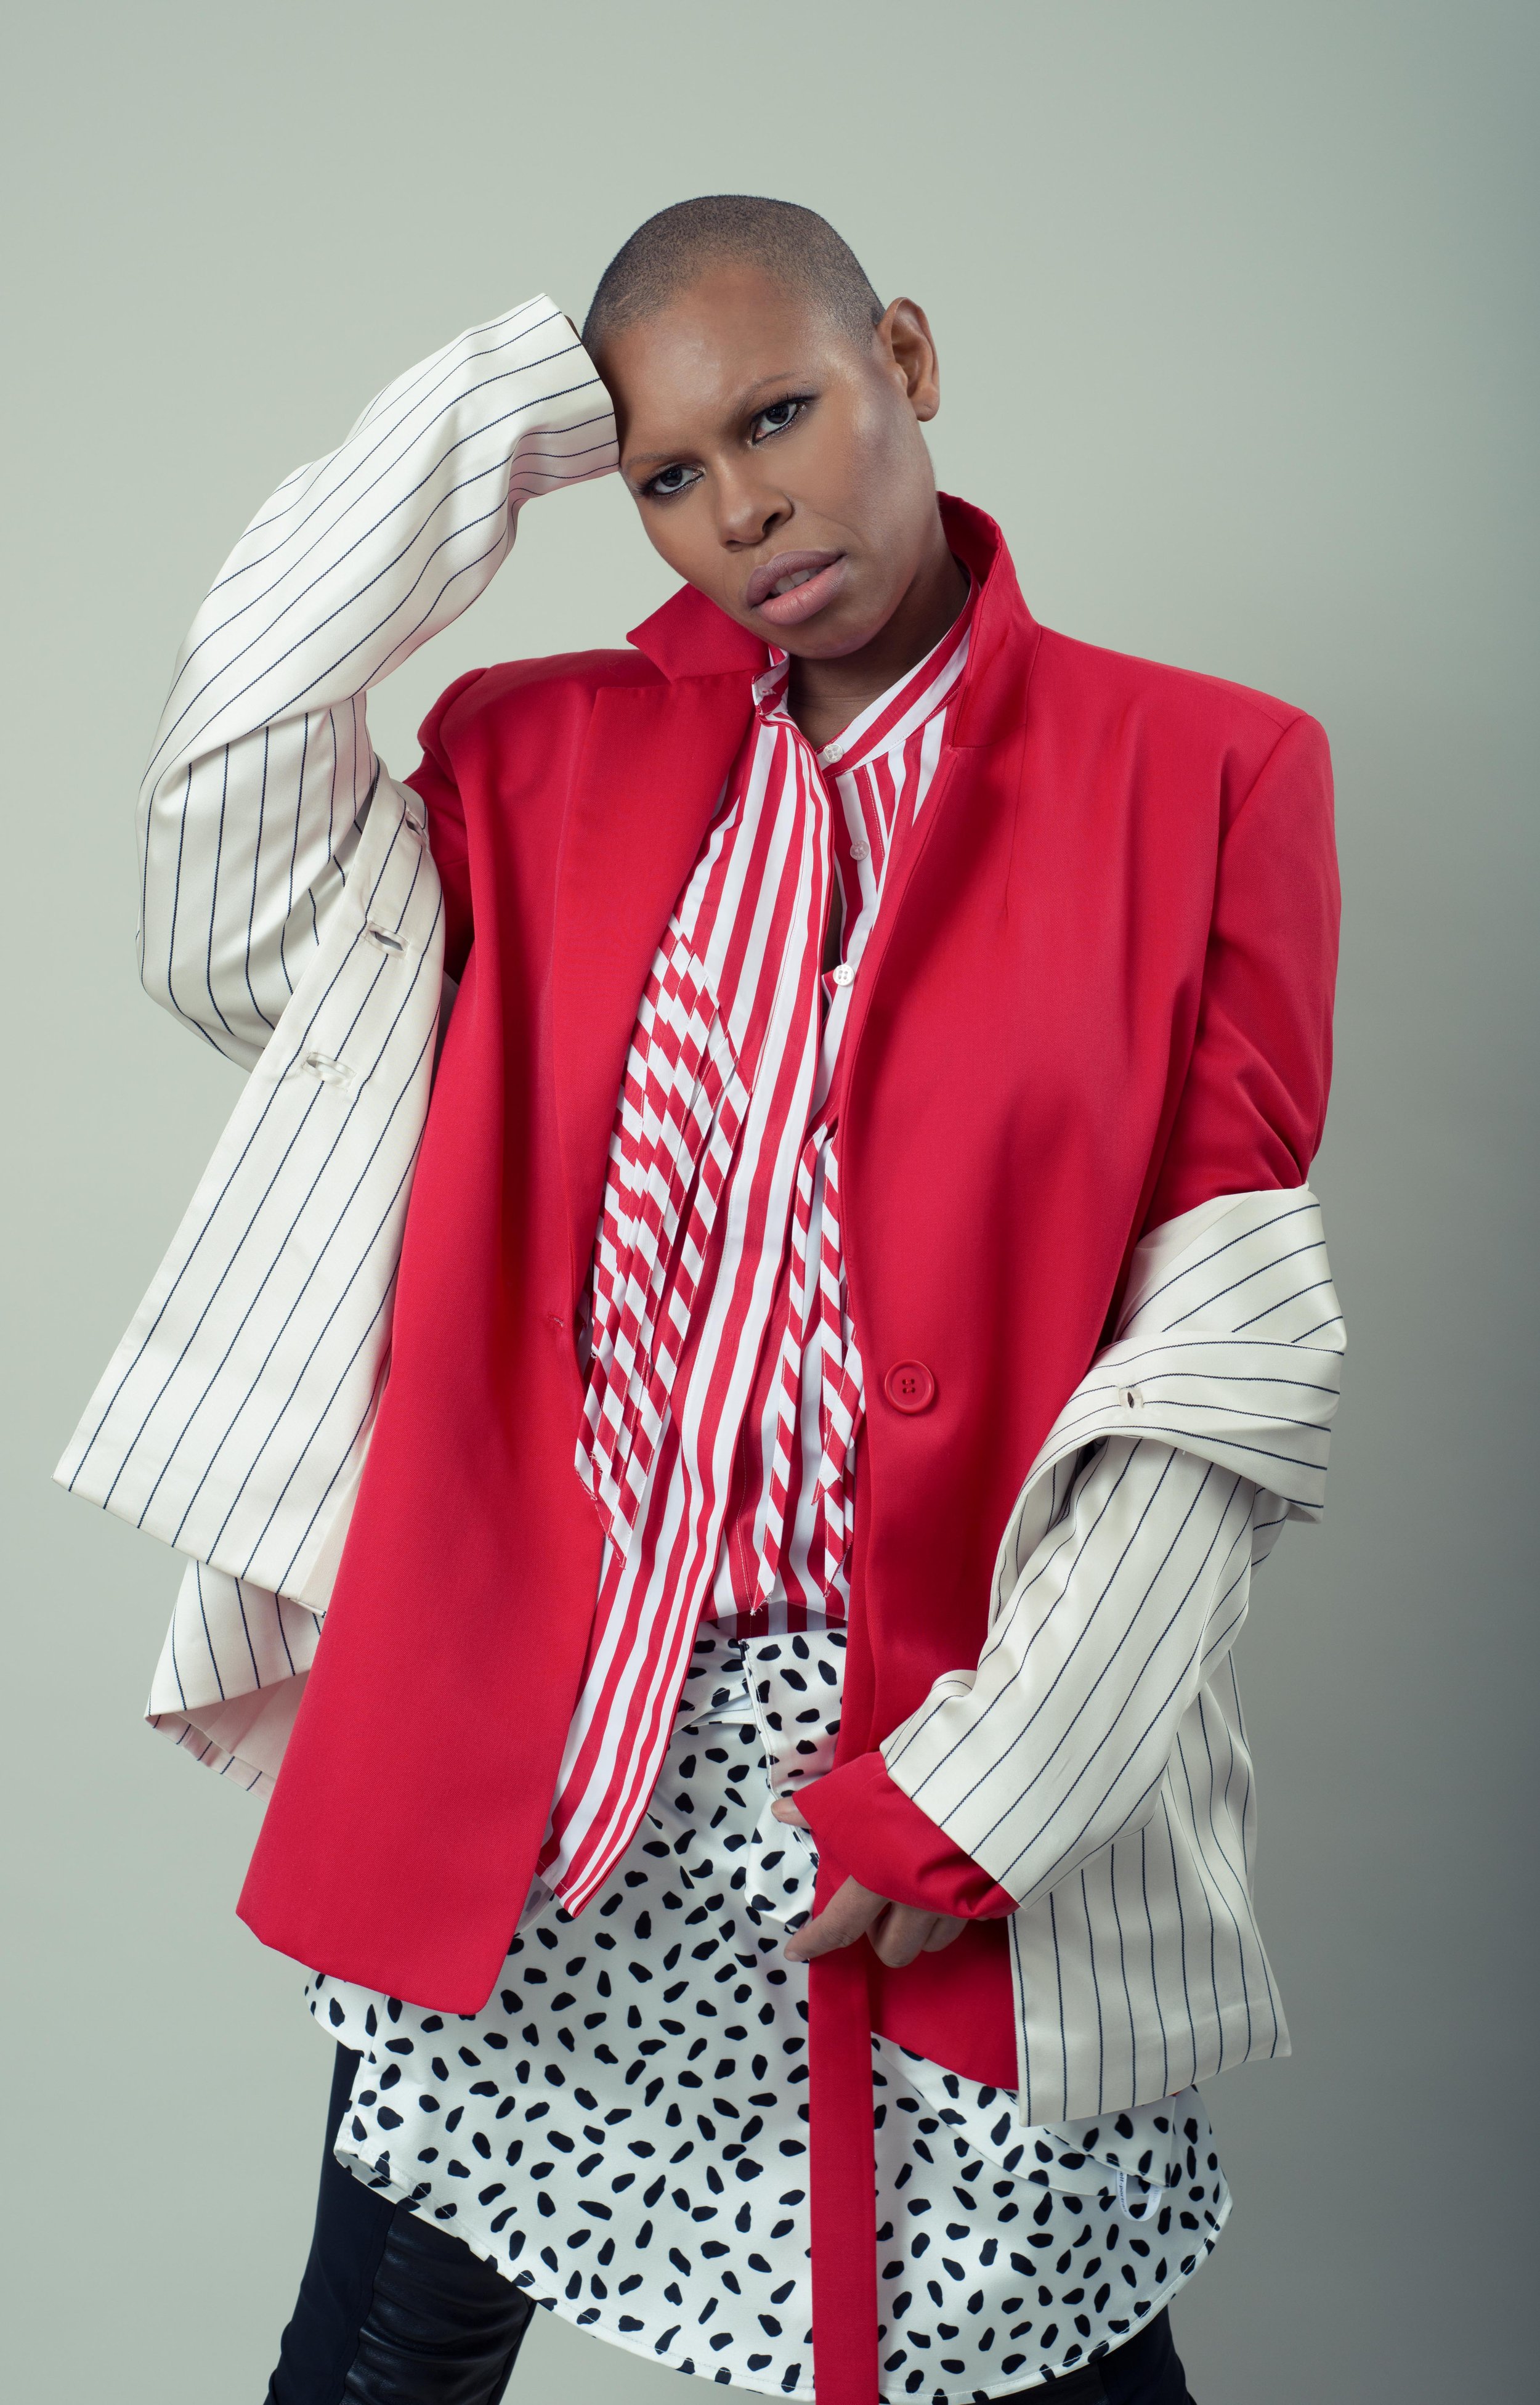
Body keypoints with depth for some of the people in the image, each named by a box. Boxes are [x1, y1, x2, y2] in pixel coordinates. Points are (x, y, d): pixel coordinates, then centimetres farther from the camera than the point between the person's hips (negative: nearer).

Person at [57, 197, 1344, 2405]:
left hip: (981, 1752, -1)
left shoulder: (1208, 777, -1)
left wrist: (996, 1775, -11)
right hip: (535, 1745, 2)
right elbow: (238, 935, -10)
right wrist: (492, 416, -4)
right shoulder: (549, 756, 8)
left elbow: (1230, 1352, -5)